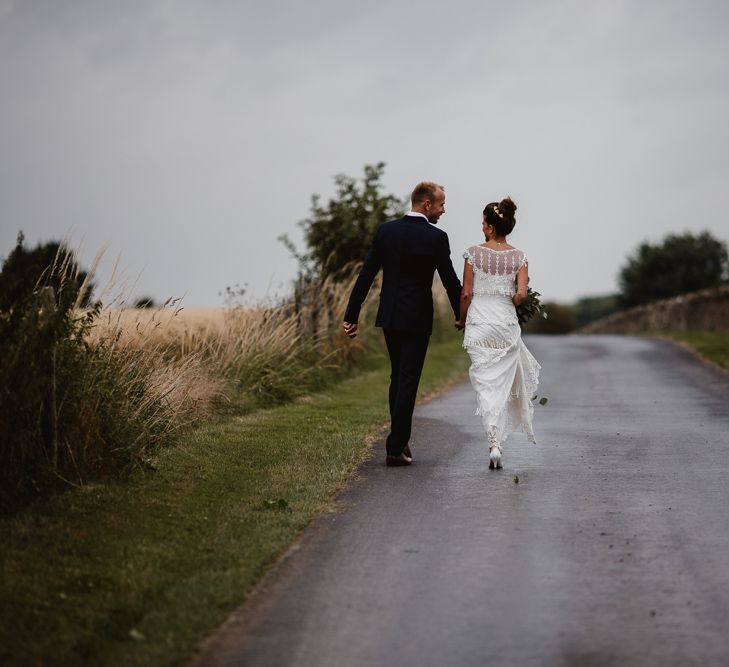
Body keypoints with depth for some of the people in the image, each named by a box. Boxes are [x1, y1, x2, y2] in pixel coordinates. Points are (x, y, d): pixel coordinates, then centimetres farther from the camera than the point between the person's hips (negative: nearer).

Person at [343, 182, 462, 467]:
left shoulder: (385, 230, 0)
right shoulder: (436, 237, -11)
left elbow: (366, 275, 1)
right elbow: (450, 280, -6)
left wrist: (351, 315, 4)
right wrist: (461, 315, 10)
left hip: (389, 315, 5)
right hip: (417, 318, -5)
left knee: (397, 377, 19)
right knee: (407, 381, 0)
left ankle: (400, 439, 25)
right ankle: (395, 448, -2)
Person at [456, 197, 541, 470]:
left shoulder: (474, 253, -5)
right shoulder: (518, 257, 0)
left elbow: (466, 293, -4)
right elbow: (521, 294, -9)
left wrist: (462, 319, 12)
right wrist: (507, 305, 12)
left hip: (479, 323, -1)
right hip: (507, 324, 1)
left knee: (485, 386, 0)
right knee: (503, 385, 14)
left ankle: (493, 443, -15)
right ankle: (498, 445, 15)